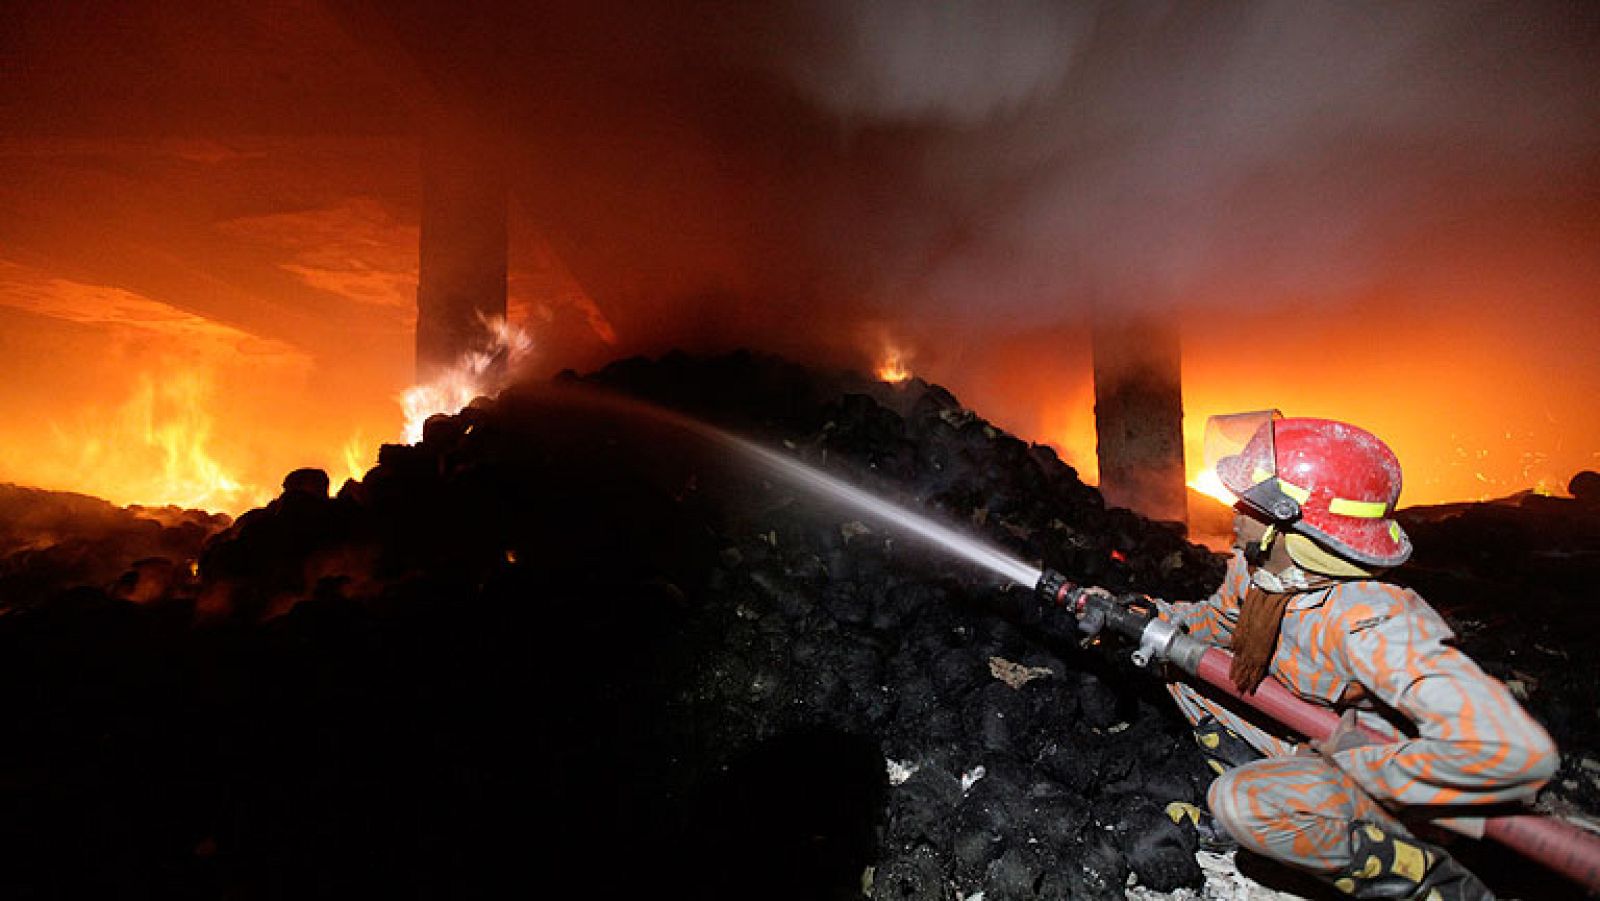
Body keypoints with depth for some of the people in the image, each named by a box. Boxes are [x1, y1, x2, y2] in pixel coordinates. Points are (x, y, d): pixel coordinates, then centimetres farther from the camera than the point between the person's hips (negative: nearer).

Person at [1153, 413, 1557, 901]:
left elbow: (1518, 751, -44)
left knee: (1242, 802, -33)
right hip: (1308, 734, 7)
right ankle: (1261, 790, 9)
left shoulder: (1367, 621, -38)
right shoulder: (1254, 570, -14)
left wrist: (1355, 767, -31)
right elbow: (1211, 621, 6)